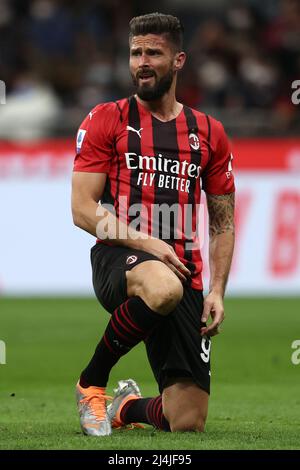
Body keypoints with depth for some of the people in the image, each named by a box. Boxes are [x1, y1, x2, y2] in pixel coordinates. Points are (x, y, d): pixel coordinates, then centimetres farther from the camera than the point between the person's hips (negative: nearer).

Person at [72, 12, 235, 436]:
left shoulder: (209, 134, 13)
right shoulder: (107, 121, 4)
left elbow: (223, 223, 17)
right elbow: (83, 210, -3)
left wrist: (217, 291, 4)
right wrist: (145, 242, -16)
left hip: (183, 274, 4)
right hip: (118, 260, -3)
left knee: (188, 424, -5)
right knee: (164, 288, -43)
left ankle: (129, 406, 34)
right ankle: (91, 383, -16)